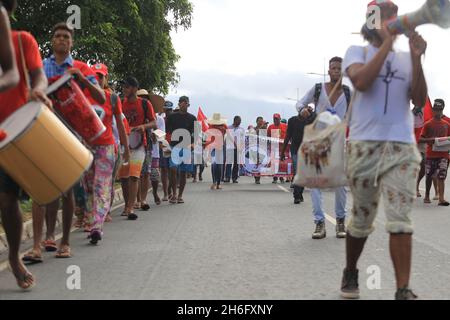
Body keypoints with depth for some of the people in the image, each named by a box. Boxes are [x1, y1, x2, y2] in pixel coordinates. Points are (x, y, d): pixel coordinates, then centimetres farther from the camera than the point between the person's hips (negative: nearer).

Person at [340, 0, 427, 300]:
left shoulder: (406, 58, 14)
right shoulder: (358, 51, 7)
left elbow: (420, 100, 4)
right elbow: (361, 81, -14)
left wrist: (417, 59, -6)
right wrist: (386, 43, -11)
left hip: (402, 146, 2)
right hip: (364, 145, -1)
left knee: (400, 219, -8)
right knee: (361, 219, 8)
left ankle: (404, 290, -10)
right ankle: (350, 274, 29)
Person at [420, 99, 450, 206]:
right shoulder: (428, 124, 2)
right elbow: (420, 139, -1)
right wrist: (430, 139, -19)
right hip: (431, 154, -1)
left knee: (441, 177, -9)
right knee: (429, 176, 9)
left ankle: (441, 199, -15)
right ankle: (427, 196, 25)